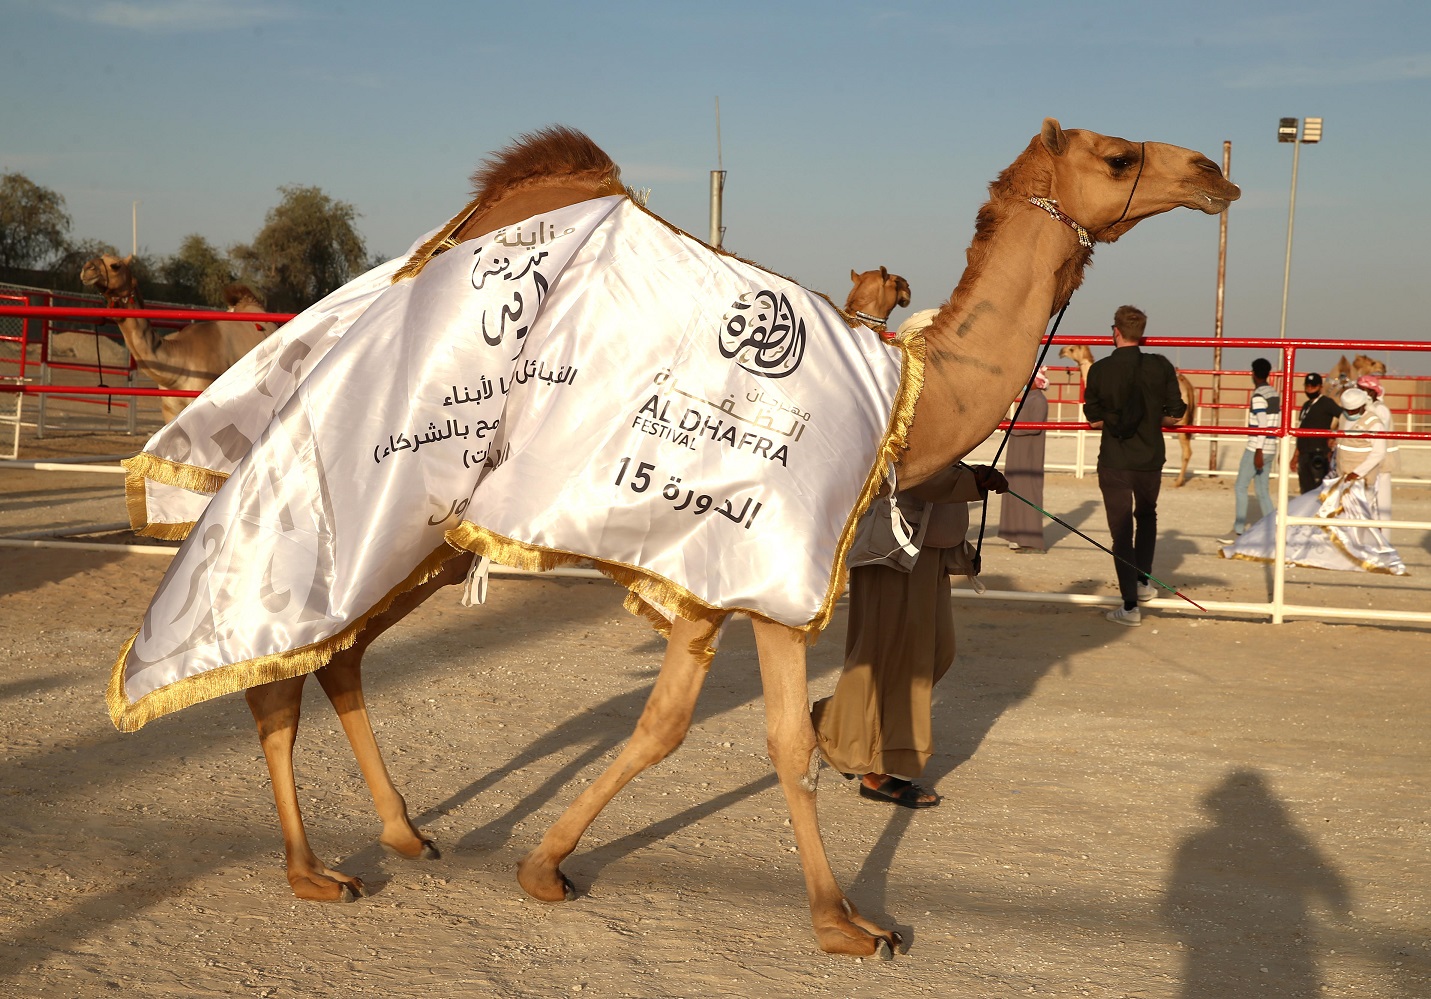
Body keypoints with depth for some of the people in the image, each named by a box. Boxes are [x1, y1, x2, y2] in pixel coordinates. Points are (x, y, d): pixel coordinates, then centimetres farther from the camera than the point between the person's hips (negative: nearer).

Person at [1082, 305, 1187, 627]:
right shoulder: (1161, 366, -6)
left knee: (1121, 530, 3)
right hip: (1150, 460, 2)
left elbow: (1094, 419, -3)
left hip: (1114, 463, -2)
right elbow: (1173, 415, -3)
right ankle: (1143, 582, 30)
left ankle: (1130, 606, 2)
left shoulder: (1099, 370, -9)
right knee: (1146, 517, 28)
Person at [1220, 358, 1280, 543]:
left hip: (1257, 449, -8)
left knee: (1240, 487, -2)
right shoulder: (1275, 394, 13)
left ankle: (1238, 531, -2)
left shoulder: (1258, 396, -13)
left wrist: (1258, 452, -21)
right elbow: (1277, 423, 17)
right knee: (1262, 490, 10)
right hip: (1270, 449, 8)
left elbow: (1263, 425, -20)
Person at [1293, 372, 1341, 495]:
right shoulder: (1306, 405, 19)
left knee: (1319, 488, -13)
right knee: (1306, 489, 12)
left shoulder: (1327, 402, -4)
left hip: (1319, 453, -8)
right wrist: (1297, 453, 22)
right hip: (1305, 453, 8)